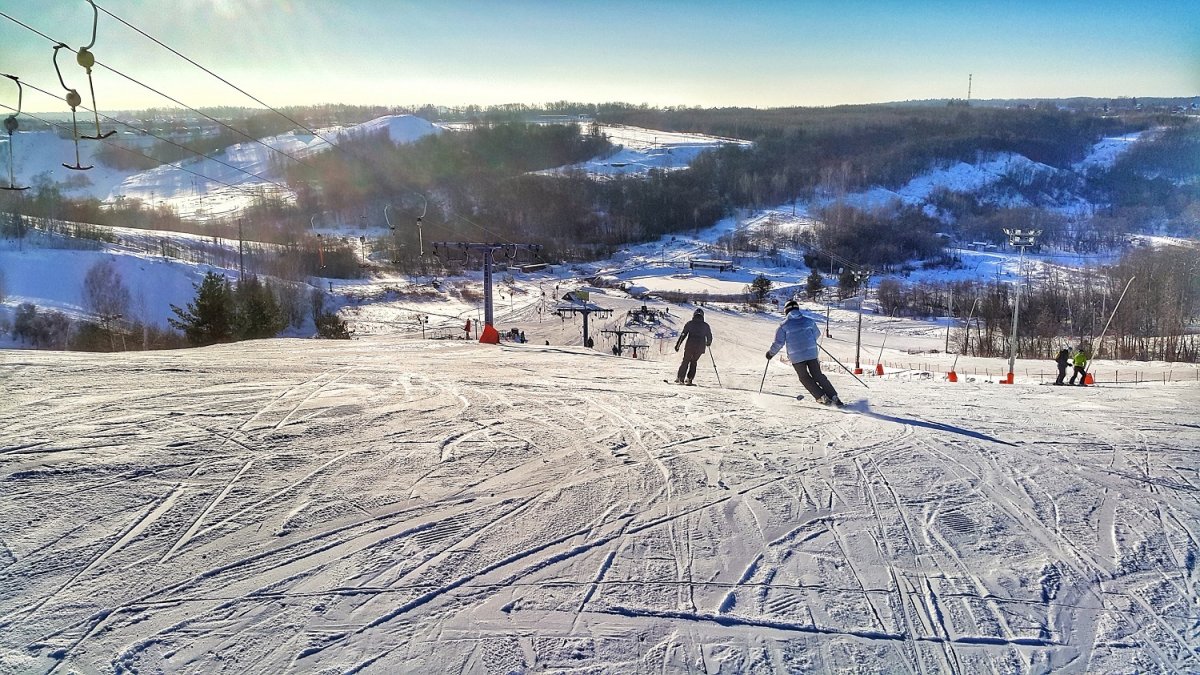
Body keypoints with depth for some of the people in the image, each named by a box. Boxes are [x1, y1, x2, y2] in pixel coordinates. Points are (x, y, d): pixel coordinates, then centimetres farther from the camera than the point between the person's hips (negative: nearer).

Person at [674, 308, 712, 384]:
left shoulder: (689, 323, 1)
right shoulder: (706, 326, 7)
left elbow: (683, 335, -3)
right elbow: (709, 337, 15)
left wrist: (677, 344, -2)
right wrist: (708, 344, 36)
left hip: (690, 346, -2)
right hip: (700, 347, 2)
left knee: (685, 361, 10)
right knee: (693, 361, 17)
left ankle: (680, 378, 0)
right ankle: (689, 379, 9)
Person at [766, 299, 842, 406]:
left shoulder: (784, 325, -3)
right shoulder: (808, 321, 6)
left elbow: (778, 343, -4)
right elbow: (817, 334, 21)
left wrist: (771, 353, 12)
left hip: (796, 357, -3)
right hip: (812, 353, 3)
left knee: (805, 377, 14)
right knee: (818, 376, 12)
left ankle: (822, 397, 7)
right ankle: (834, 397, 6)